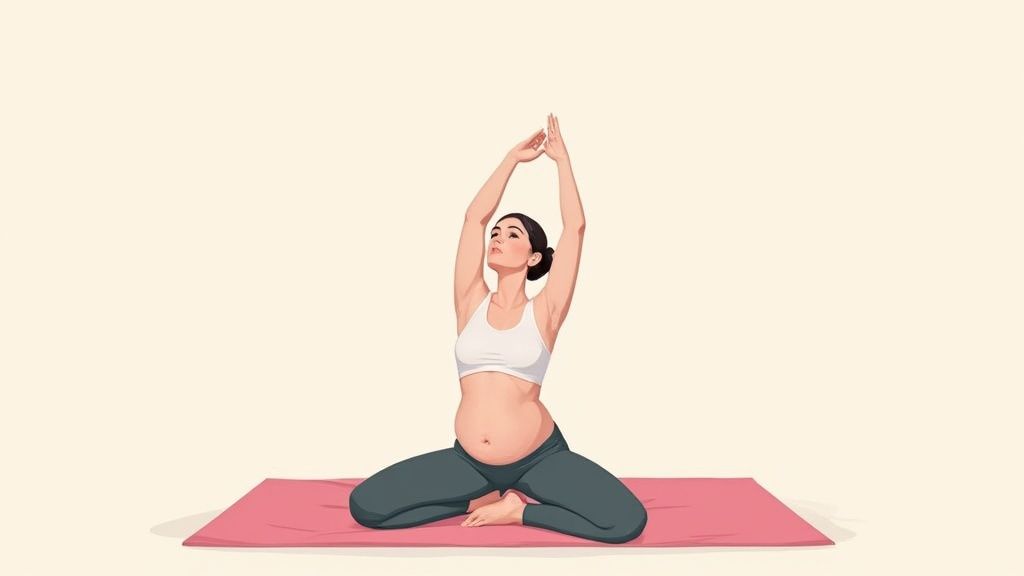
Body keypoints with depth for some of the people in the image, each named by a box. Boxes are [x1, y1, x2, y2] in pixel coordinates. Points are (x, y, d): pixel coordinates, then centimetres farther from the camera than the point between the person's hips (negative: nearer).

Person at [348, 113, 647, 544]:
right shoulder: (472, 305, 5)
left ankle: (518, 510, -1)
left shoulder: (543, 312, -2)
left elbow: (575, 228, -6)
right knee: (365, 506, -11)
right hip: (468, 459, 3)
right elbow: (474, 217, 2)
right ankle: (483, 499, 5)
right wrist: (513, 158, 9)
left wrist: (561, 158, 3)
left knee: (627, 522, -23)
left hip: (539, 457, -2)